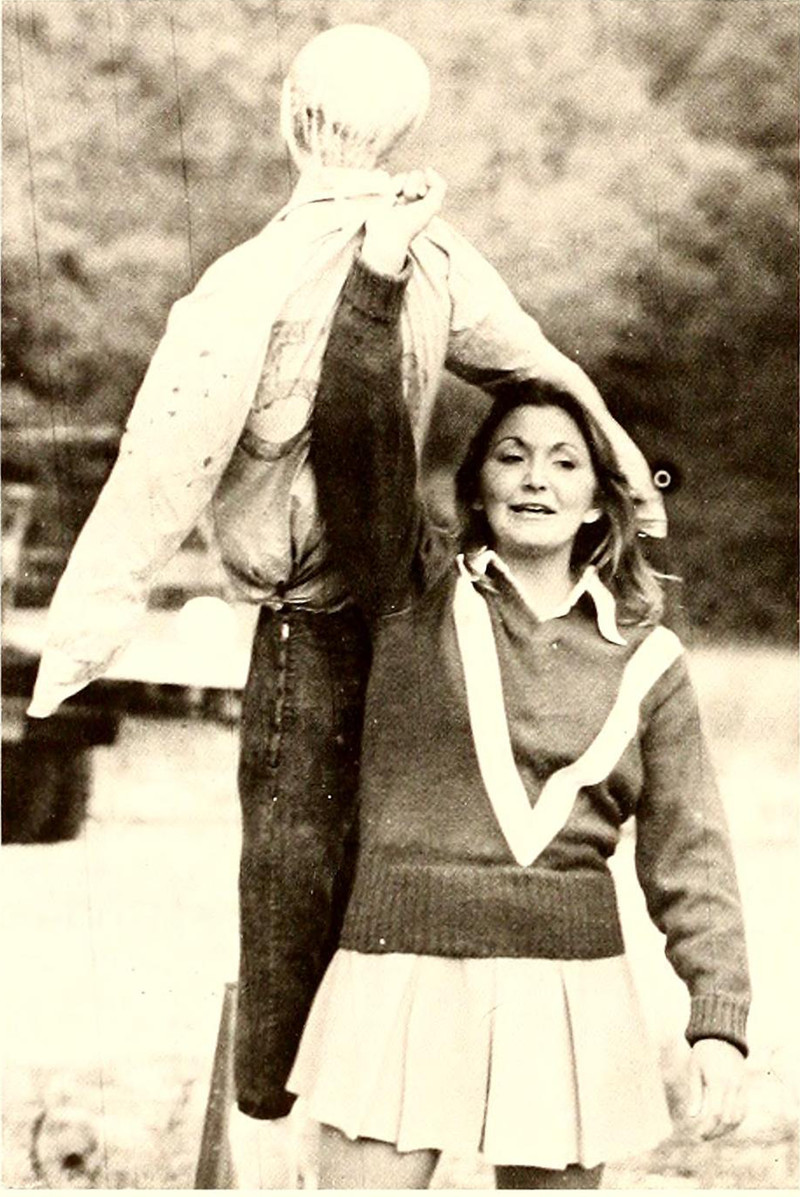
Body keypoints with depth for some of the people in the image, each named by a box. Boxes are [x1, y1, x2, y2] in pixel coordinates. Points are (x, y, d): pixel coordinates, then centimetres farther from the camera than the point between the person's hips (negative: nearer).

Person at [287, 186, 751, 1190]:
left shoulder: (646, 660, 9)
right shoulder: (418, 594, 6)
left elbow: (688, 851, 7)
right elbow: (354, 434, -8)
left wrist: (719, 1020, -2)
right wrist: (382, 266, -12)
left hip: (569, 989, 2)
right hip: (404, 967, -2)